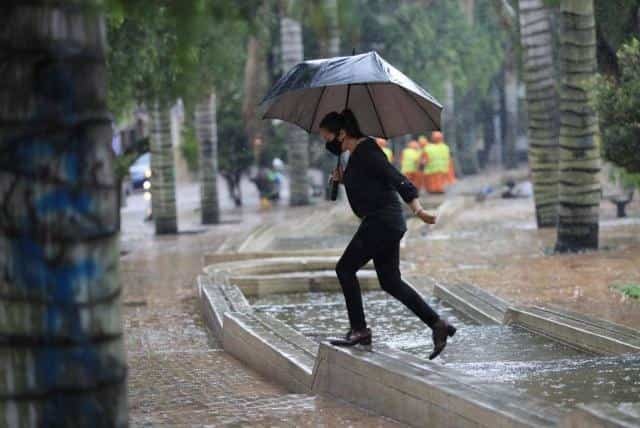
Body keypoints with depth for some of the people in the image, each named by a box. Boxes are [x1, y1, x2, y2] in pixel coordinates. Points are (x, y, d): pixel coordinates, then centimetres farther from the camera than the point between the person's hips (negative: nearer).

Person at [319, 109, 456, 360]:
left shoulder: (366, 152, -15)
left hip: (381, 221, -10)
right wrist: (343, 179, 10)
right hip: (387, 224, 10)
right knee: (391, 281, 10)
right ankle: (437, 324, 8)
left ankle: (359, 330, 1)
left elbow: (396, 179, -21)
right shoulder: (356, 153, 15)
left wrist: (417, 209, -30)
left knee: (345, 268, -3)